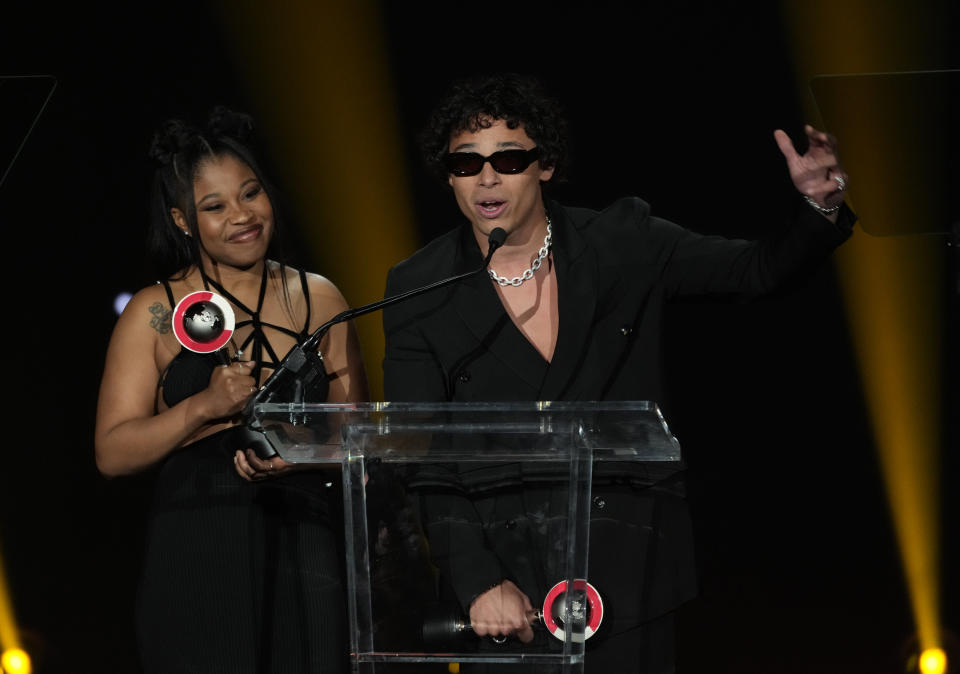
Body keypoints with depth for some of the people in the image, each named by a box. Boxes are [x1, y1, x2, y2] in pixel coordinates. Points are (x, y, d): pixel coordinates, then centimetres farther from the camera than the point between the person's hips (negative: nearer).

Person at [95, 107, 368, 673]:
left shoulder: (318, 298, 9)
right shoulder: (154, 312, 3)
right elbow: (113, 453, -3)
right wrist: (206, 407, -17)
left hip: (306, 548, 2)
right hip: (197, 559, -2)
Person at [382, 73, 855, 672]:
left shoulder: (623, 242, -1)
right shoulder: (419, 291, -3)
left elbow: (759, 269, 6)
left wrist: (822, 207, -14)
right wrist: (478, 583, -15)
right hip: (504, 572, 0)